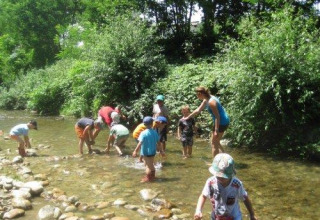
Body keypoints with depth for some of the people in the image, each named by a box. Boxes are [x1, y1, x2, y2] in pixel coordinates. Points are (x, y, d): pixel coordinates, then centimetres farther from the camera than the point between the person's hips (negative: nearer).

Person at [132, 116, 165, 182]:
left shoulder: (143, 133, -17)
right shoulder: (155, 132, -3)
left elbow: (140, 143, -24)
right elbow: (158, 143, 3)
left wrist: (135, 151, -21)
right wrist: (161, 150, 12)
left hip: (146, 152, -5)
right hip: (153, 152, 5)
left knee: (148, 165, 6)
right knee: (151, 165, 22)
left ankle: (148, 178, 11)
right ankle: (153, 176, 35)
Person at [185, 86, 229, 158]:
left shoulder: (211, 102, -22)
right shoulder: (206, 100, 8)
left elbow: (217, 116, -24)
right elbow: (198, 110, 19)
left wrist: (216, 130, -24)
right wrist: (187, 117, 25)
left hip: (221, 122, -10)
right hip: (224, 121, 10)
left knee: (214, 144, 2)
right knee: (216, 142, 20)